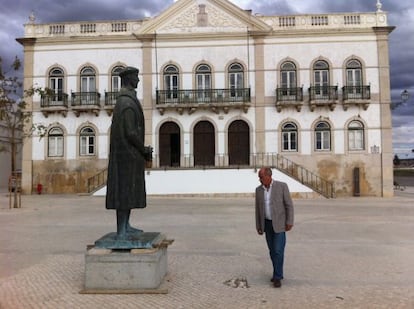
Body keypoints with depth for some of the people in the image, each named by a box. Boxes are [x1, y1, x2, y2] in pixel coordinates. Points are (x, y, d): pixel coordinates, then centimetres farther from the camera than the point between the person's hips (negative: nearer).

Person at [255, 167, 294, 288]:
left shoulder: (282, 186, -13)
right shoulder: (259, 189, 0)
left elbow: (289, 205, -11)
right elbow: (258, 209, 5)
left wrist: (290, 222, -15)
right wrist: (258, 227, 6)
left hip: (280, 223, -4)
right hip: (267, 224, 5)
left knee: (278, 250, -9)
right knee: (272, 250, 10)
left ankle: (277, 277, 2)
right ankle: (278, 273, 25)